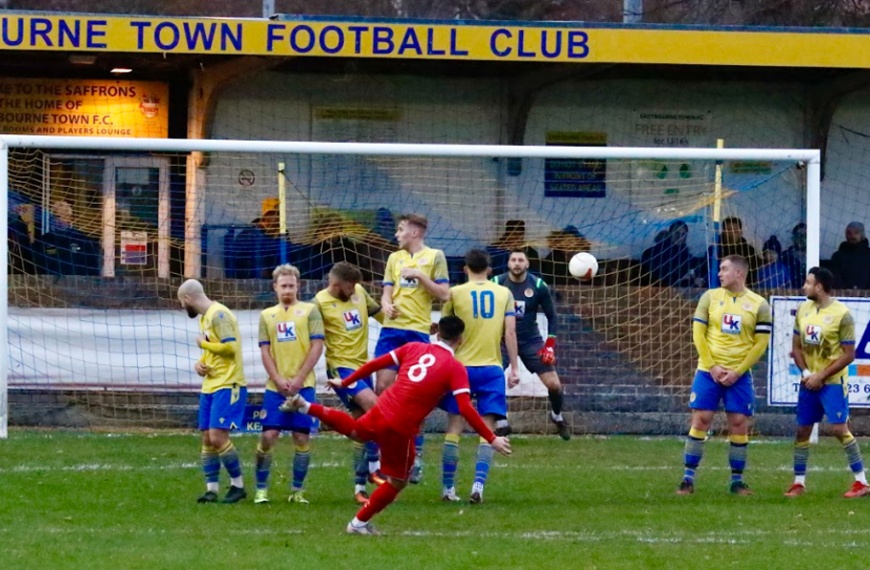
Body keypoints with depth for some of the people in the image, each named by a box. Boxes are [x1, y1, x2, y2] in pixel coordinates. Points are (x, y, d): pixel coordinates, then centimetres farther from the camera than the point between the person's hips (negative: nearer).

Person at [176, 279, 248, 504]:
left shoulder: (218, 315, -14)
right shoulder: (204, 317, 16)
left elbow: (230, 348, -23)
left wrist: (203, 343, -9)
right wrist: (199, 364, 5)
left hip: (227, 385, -10)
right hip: (210, 386, 10)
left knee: (218, 437, -14)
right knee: (207, 439, 6)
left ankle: (238, 485, -1)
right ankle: (211, 489, 9)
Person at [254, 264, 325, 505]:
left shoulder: (310, 311, 5)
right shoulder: (267, 316, 12)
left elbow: (317, 346, -2)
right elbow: (265, 351, 7)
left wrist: (298, 380, -9)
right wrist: (279, 380, -8)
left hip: (302, 385, -1)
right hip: (275, 386, 1)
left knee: (302, 437, -2)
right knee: (268, 435, -7)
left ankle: (297, 490, 9)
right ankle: (261, 489, 3)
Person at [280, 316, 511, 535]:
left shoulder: (414, 348, 7)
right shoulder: (455, 369, -8)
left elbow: (375, 364, 10)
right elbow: (466, 409, -16)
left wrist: (345, 383, 22)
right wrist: (491, 439, -12)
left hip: (380, 412, 6)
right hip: (402, 429, -6)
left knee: (355, 431, 39)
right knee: (397, 482, 16)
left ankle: (306, 407, 31)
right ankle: (360, 523, 21)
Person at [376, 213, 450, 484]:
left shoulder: (434, 257, 2)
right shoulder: (395, 258, 16)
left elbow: (444, 294, -3)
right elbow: (387, 292, 14)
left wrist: (420, 276, -13)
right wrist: (386, 305, -8)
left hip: (418, 331, -4)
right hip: (392, 329, 4)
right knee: (382, 386, -4)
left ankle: (416, 454, 6)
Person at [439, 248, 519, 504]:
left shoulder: (456, 293, 1)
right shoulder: (504, 293, 5)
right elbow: (510, 332, 0)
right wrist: (514, 368, 4)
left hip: (461, 367, -1)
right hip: (492, 368, 1)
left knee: (454, 428, 7)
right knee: (487, 430, 1)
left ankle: (448, 488, 7)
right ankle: (478, 485, -13)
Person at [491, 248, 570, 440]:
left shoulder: (538, 286, -7)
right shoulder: (497, 284, -10)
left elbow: (552, 316, 2)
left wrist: (550, 345, -5)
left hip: (531, 341, 1)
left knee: (554, 384, -6)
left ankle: (557, 416, 26)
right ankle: (501, 424, 0)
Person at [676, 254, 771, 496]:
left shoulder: (759, 305, 0)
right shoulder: (710, 297, 3)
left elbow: (761, 343, -1)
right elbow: (698, 333, 1)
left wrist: (737, 372, -9)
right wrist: (712, 367, -8)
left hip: (739, 374, 0)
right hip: (708, 372, 0)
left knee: (739, 425, -2)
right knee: (700, 421, -4)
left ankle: (737, 480, 8)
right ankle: (688, 478, 1)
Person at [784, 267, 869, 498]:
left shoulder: (842, 314, -13)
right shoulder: (802, 310, 5)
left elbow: (848, 355, -12)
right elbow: (796, 347, 11)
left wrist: (821, 376, -15)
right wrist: (806, 372, -6)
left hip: (833, 382, -6)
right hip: (809, 381, 6)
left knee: (839, 428, -13)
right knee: (802, 430, 7)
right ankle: (799, 482, 16)